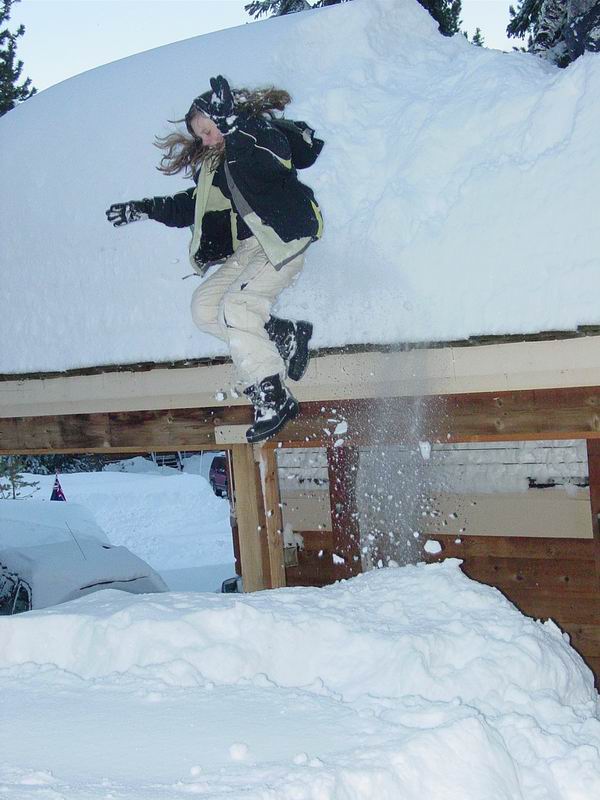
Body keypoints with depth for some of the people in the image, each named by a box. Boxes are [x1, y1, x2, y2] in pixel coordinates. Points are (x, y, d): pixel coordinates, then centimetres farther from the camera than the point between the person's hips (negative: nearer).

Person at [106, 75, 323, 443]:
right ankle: (287, 338, -7)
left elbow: (268, 159, -29)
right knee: (205, 306, -7)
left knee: (235, 306, -24)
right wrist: (143, 209, 22)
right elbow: (191, 206, 28)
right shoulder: (219, 165, 20)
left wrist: (232, 122, -34)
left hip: (284, 240, -9)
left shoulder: (265, 135, -4)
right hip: (247, 247, 9)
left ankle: (273, 398, -21)